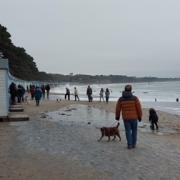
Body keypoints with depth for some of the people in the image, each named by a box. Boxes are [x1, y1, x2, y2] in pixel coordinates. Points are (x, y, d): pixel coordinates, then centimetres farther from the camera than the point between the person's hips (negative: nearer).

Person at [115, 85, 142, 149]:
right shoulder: (135, 98, -11)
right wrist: (140, 116, 4)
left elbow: (118, 109, -1)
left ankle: (129, 145, 7)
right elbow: (139, 108, -9)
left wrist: (117, 116, 15)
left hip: (126, 118, 0)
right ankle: (133, 144, 20)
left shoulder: (121, 99, -7)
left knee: (128, 131, 10)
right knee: (134, 130, 16)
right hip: (134, 117, 0)